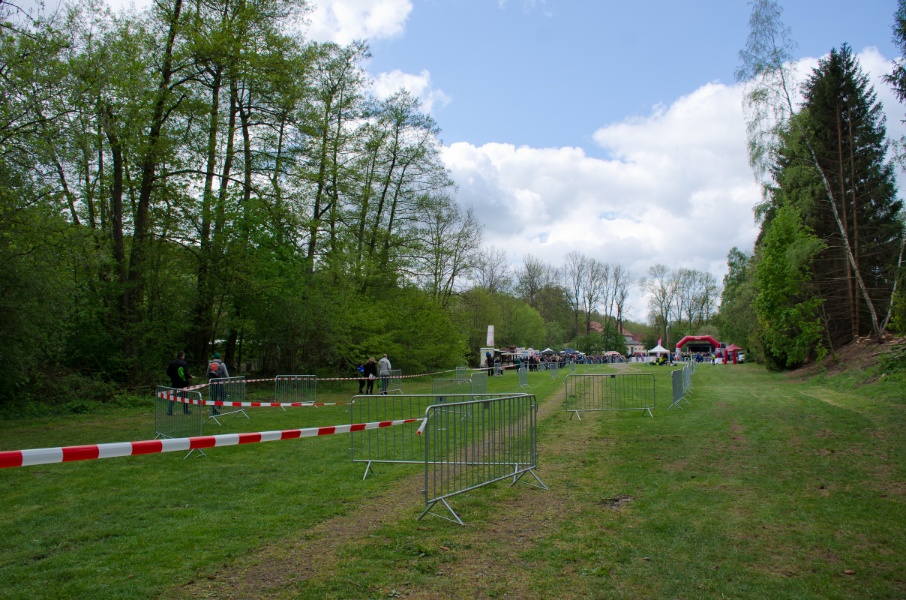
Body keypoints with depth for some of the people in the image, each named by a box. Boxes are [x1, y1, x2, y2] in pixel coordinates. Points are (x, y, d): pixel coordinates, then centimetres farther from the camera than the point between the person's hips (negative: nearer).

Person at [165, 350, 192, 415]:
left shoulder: (172, 363, 2)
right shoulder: (184, 363, -15)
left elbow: (168, 373, 7)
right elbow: (185, 373, -20)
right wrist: (190, 377, -1)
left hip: (174, 383, 4)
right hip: (183, 383, -4)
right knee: (184, 397, 9)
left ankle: (170, 411, 3)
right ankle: (185, 411, 17)